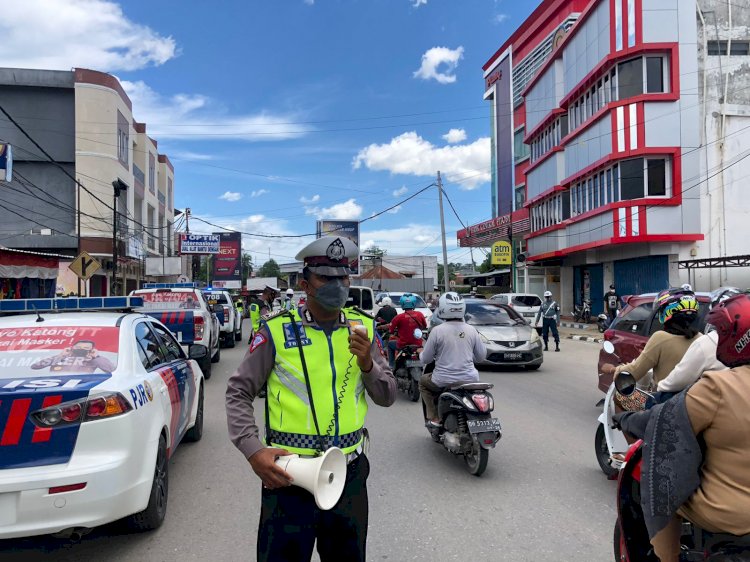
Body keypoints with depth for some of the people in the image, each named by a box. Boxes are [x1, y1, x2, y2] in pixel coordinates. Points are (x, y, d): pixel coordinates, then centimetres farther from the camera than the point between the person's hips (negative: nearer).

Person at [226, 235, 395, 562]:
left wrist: (367, 364, -15)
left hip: (350, 472, 4)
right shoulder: (277, 330, -9)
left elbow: (387, 397, 4)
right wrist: (252, 450, -14)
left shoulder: (363, 328, 2)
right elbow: (239, 391, -3)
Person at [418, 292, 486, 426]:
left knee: (423, 381, 25)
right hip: (469, 379, 3)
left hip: (444, 381, -3)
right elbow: (481, 356, 9)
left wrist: (421, 354, 19)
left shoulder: (437, 330, -12)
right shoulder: (471, 330, -1)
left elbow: (425, 359, -4)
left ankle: (434, 418, 15)